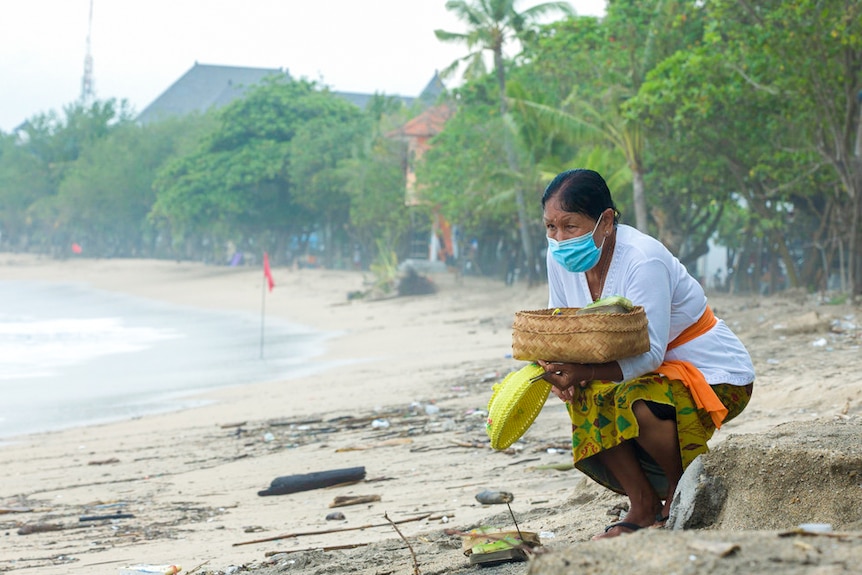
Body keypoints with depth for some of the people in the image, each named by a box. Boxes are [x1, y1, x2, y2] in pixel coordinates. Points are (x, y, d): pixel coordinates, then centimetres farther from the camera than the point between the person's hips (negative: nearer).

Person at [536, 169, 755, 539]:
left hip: (716, 374, -8)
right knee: (585, 397, -16)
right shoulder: (560, 257, -7)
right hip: (652, 372, 8)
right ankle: (643, 507, -4)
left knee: (637, 403, -33)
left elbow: (650, 353, -31)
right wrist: (561, 369, -22)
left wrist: (583, 371, -44)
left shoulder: (643, 260, -28)